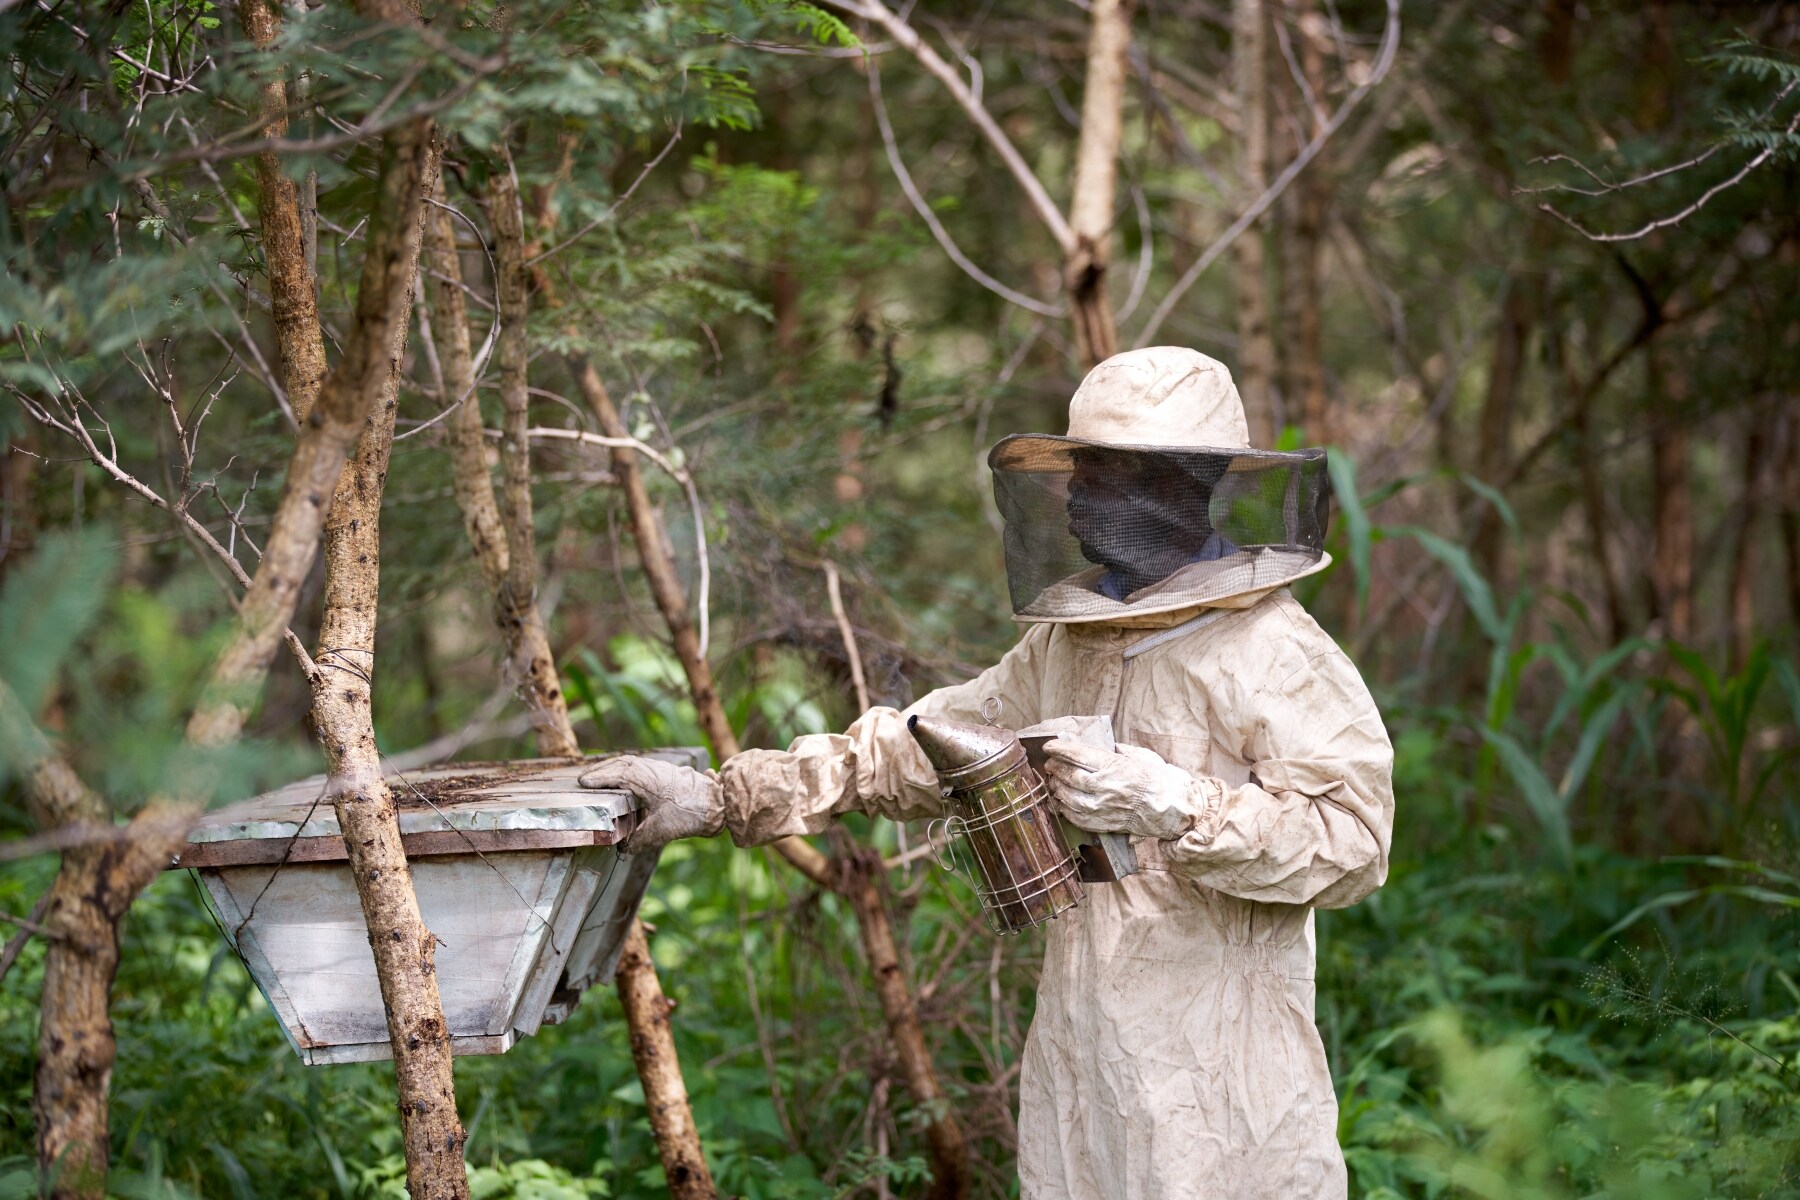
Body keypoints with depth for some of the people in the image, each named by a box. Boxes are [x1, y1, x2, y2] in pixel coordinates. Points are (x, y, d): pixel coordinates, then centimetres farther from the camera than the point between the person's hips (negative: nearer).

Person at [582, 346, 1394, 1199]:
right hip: (1078, 1064, 7)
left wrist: (1170, 805, -26)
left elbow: (1351, 841, -18)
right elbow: (915, 750, 15)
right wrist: (722, 798, 7)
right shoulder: (1063, 648, 12)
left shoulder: (1278, 662, -12)